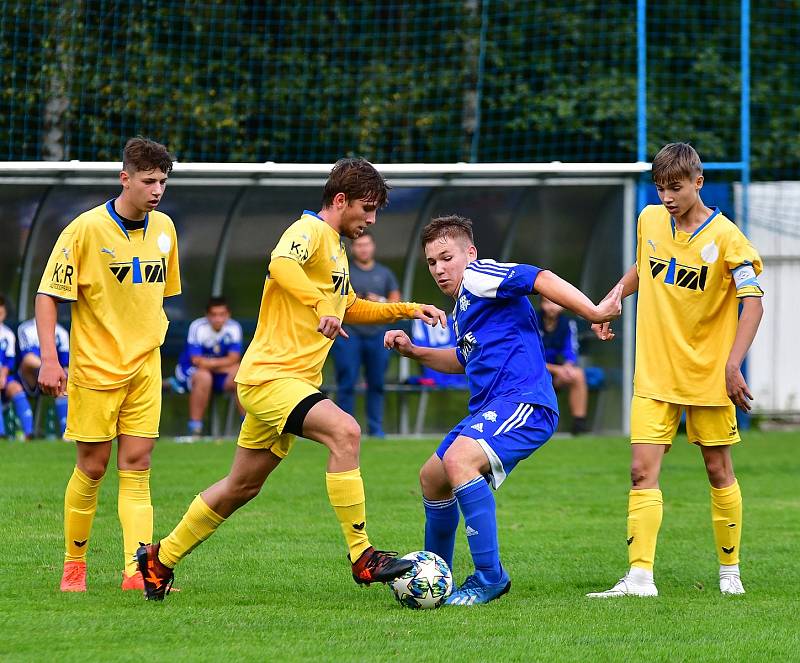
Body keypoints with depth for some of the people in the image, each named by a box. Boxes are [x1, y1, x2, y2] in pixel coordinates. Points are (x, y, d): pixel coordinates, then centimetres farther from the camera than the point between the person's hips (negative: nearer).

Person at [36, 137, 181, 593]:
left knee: (137, 466, -3)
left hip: (144, 367, 4)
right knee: (93, 467, 2)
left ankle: (137, 570, -8)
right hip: (95, 366, -4)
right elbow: (48, 295, -9)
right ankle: (74, 565, 18)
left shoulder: (164, 228, 5)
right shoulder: (87, 229, -12)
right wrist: (49, 360, -15)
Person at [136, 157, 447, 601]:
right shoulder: (310, 231, -11)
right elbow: (281, 264, -34)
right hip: (270, 376, -11)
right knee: (344, 431, -28)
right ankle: (362, 557, -29)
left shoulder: (334, 248, 21)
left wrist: (407, 310, 26)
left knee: (241, 487, 15)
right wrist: (320, 308, -43)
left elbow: (350, 308, 35)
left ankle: (161, 558, 28)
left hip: (295, 381, 11)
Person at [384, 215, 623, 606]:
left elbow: (539, 278, -22)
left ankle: (489, 577, -27)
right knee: (432, 477, 22)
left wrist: (593, 312, -31)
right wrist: (413, 352, 27)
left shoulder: (477, 277, -8)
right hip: (490, 408, 11)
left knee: (458, 459, -32)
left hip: (524, 403, -11)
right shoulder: (462, 307, 22)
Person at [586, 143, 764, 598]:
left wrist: (733, 364, -23)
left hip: (707, 374, -4)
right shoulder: (650, 221, 4)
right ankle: (640, 577, -13)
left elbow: (752, 302, -14)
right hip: (654, 374, 4)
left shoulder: (725, 237, -12)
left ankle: (730, 571, 21)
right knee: (643, 471, -8)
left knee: (719, 471, 7)